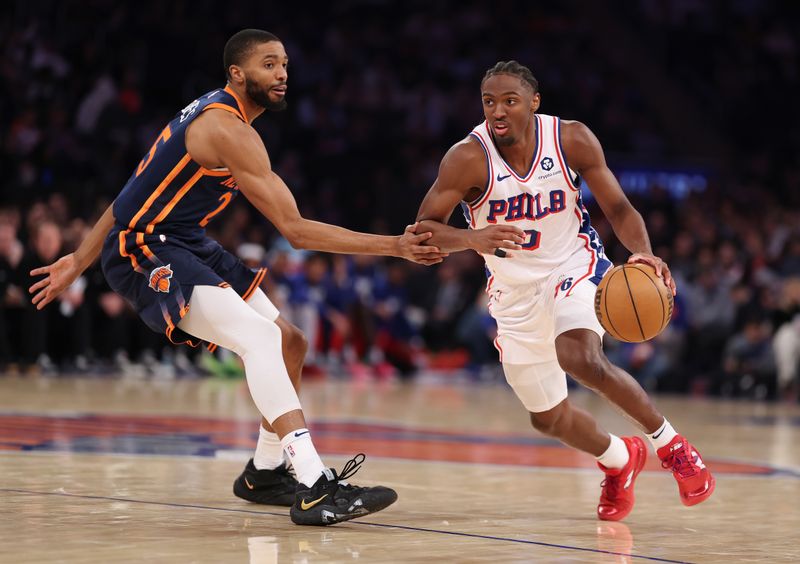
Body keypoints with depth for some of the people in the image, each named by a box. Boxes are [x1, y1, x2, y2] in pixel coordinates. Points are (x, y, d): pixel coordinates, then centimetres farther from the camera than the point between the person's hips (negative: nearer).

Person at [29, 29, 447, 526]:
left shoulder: (211, 113, 14)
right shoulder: (229, 130, -19)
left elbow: (139, 190, 18)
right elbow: (296, 230, -21)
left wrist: (80, 261, 22)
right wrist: (395, 247, -21)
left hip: (187, 244, 11)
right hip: (145, 252, -11)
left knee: (289, 342, 10)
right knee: (260, 337, -27)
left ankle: (268, 473, 25)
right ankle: (315, 489, -36)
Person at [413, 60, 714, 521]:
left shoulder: (573, 139, -16)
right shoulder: (468, 159, -20)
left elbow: (618, 208, -8)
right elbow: (423, 229, -20)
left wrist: (643, 253, -28)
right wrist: (473, 238, -41)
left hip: (575, 267, -2)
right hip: (515, 290, 2)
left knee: (581, 358, -33)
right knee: (548, 418, 10)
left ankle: (670, 442, -12)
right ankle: (620, 460, 42)